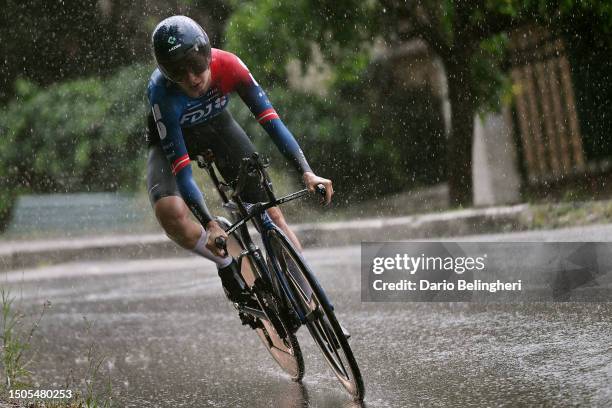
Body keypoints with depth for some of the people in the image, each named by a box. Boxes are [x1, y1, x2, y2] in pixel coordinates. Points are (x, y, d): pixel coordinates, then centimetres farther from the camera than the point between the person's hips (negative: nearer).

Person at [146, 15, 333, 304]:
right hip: (171, 139, -2)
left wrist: (306, 172, -43)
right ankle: (228, 265, -7)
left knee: (270, 209, -10)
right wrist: (209, 225, -47)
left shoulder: (227, 65, -33)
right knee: (170, 212, -32)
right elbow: (181, 169, -39)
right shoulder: (162, 93, -39)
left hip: (216, 125, 3)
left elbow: (270, 118, -33)